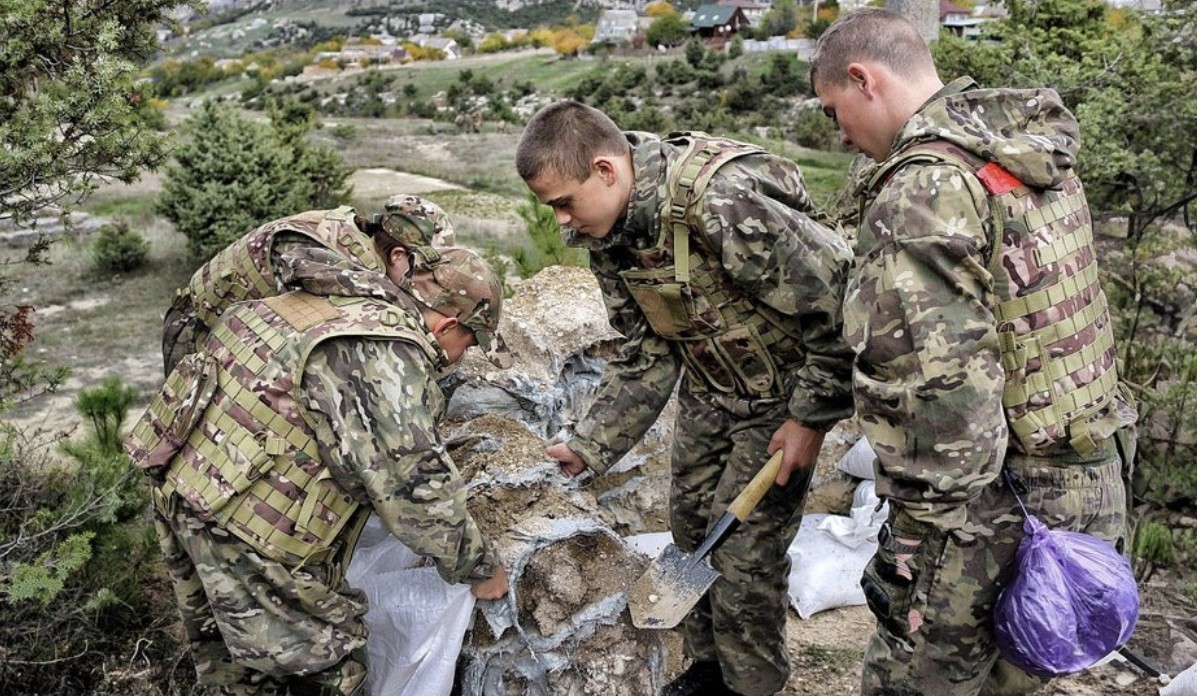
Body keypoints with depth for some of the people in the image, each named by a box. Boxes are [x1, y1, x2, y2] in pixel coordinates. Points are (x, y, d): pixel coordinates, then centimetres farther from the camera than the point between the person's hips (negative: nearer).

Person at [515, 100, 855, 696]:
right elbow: (646, 352, 1)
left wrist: (813, 416, -21)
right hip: (710, 390, 7)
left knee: (744, 544, -3)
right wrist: (591, 445, -6)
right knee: (691, 525, 14)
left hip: (782, 395, -7)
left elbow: (838, 296, -27)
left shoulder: (725, 203, -34)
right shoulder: (608, 235, -7)